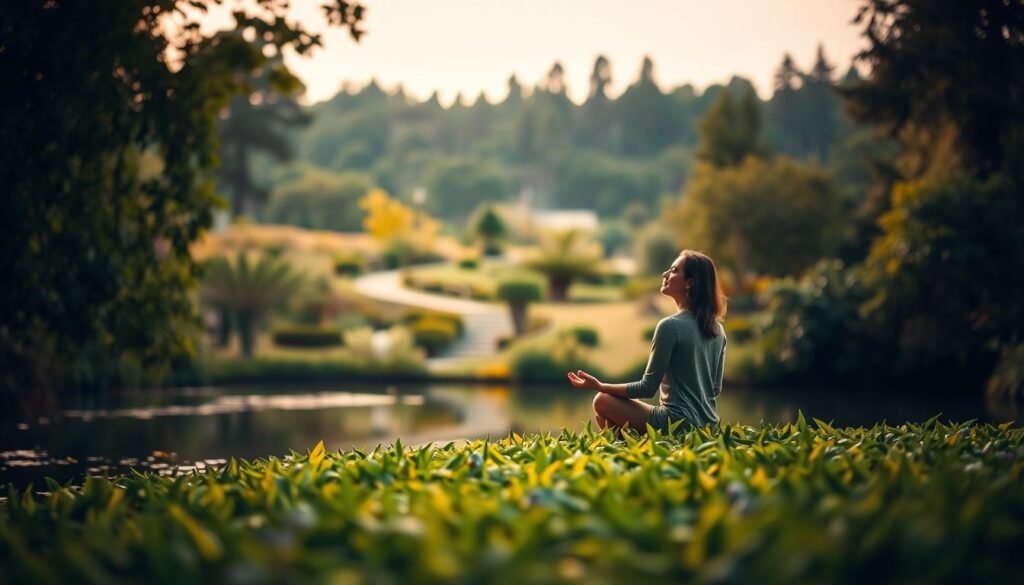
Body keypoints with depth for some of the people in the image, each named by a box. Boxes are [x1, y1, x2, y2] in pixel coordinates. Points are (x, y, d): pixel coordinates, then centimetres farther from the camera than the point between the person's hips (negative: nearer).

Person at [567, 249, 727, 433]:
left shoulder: (670, 326, -16)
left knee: (603, 401, 5)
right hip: (708, 425, 8)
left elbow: (648, 388, -12)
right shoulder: (717, 329, 7)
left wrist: (599, 386, -4)